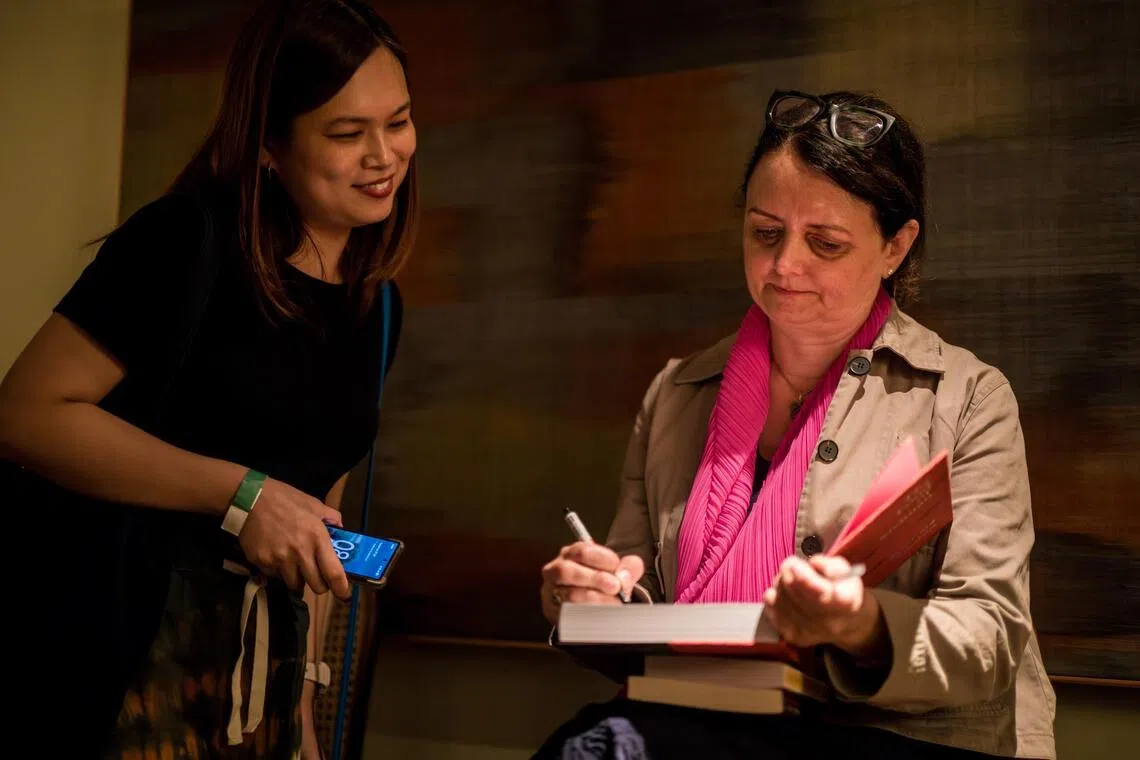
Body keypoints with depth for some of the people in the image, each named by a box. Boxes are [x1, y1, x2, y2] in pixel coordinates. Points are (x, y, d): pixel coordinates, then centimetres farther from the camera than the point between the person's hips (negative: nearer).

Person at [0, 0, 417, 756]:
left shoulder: (378, 304, 7)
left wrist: (303, 688, 12)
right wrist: (240, 493, -21)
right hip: (132, 641, -6)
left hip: (266, 656, 6)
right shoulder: (191, 239, -13)